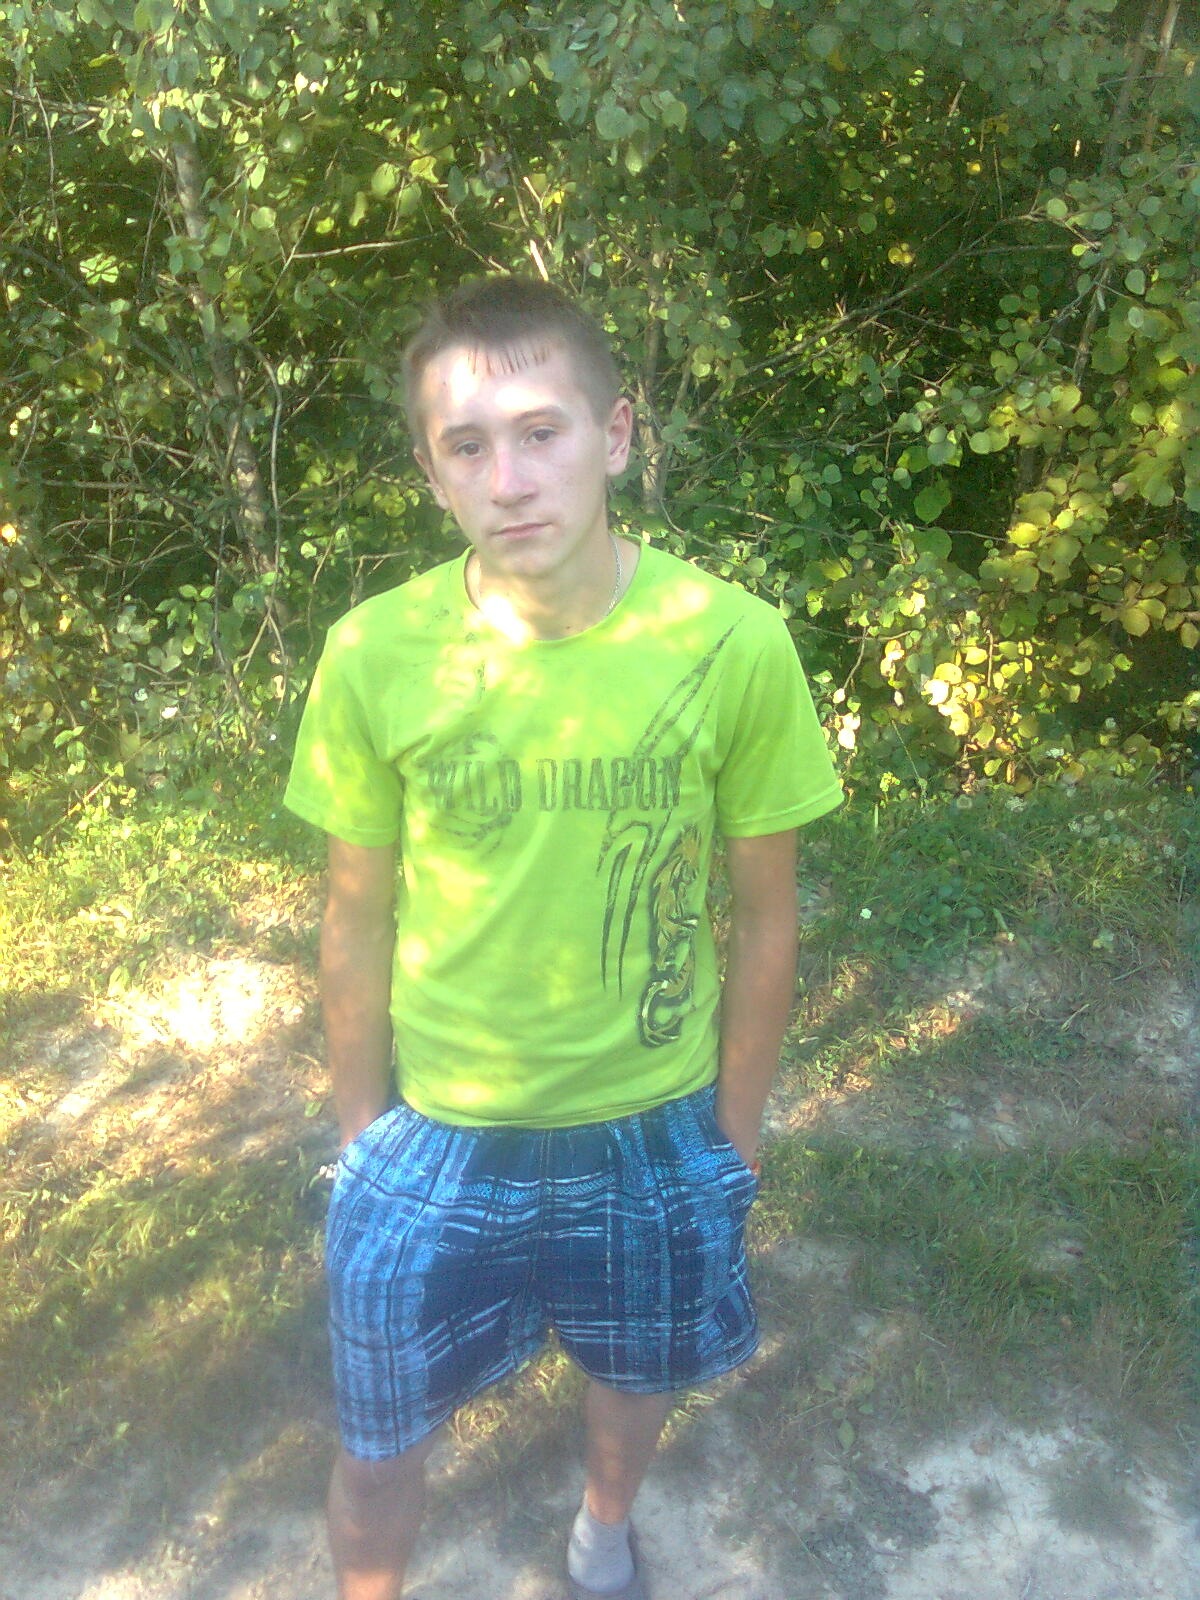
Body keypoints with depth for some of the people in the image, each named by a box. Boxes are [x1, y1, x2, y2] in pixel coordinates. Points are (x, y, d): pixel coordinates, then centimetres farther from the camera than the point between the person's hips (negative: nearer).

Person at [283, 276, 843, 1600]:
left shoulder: (732, 643, -18)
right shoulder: (374, 655, -16)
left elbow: (763, 913, -6)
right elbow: (357, 921, -4)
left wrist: (732, 1128, 2)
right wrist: (362, 1131, 5)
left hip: (654, 1130, 1)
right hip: (435, 1140, 0)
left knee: (636, 1372, 27)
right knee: (378, 1438, 16)